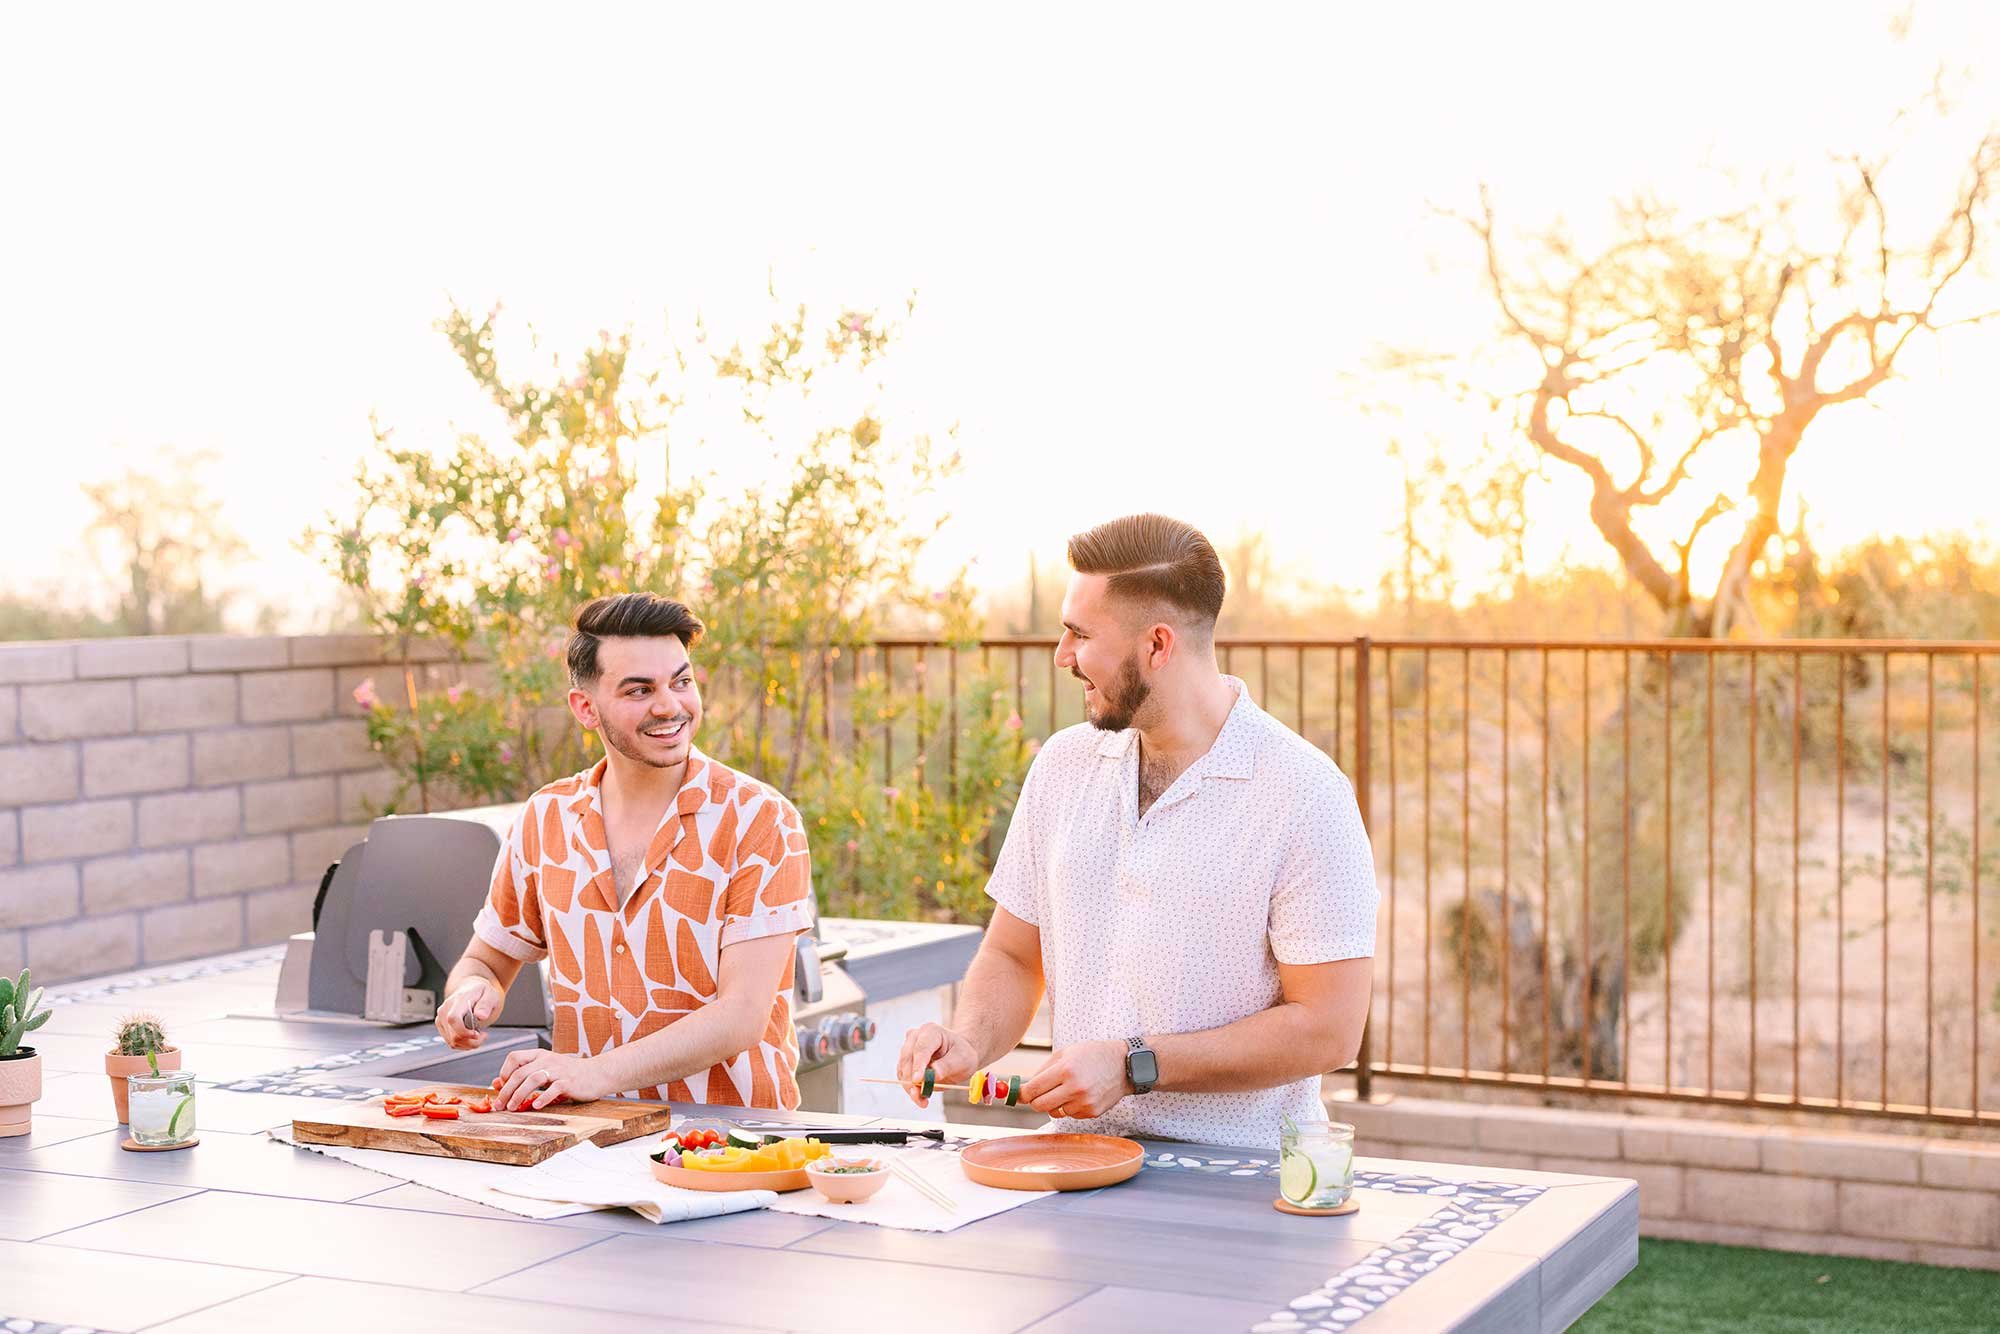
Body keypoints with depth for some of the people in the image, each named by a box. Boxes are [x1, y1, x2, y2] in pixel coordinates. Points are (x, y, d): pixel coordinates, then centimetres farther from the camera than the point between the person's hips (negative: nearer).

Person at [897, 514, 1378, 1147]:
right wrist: (969, 1044, -4)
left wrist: (1135, 1065, -15)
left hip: (1241, 1170, -4)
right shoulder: (1063, 764, 9)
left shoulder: (1305, 792, -9)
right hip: (1083, 1155, 4)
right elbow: (1012, 957, 17)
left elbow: (1328, 1029, -11)